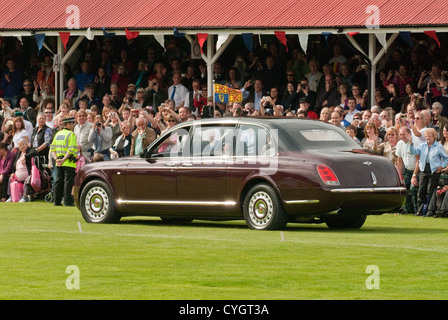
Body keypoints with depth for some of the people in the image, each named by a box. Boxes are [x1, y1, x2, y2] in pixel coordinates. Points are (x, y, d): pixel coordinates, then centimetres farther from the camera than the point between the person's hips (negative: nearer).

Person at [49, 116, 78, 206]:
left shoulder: (58, 134, 13)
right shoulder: (71, 135, -9)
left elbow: (53, 148, 10)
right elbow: (71, 150, -19)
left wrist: (56, 159, 0)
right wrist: (64, 160, -17)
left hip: (59, 164, 7)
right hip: (69, 163, -7)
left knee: (58, 181, 11)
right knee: (68, 182, -4)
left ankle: (57, 201, 14)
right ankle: (67, 201, -5)